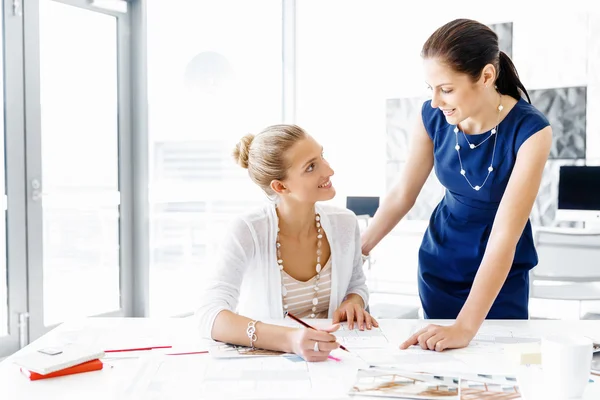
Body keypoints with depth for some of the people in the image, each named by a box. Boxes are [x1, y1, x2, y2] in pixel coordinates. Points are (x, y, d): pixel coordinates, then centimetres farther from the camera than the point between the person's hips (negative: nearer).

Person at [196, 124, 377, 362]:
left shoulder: (344, 224, -5)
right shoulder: (248, 232, -18)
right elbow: (209, 316, -30)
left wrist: (353, 304, -10)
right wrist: (288, 340, -44)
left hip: (327, 359, 5)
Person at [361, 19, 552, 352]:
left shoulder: (530, 131, -26)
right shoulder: (433, 116, -14)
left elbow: (504, 237, -32)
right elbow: (402, 195, -2)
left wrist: (465, 327, -37)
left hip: (502, 276, -3)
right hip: (438, 267, 4)